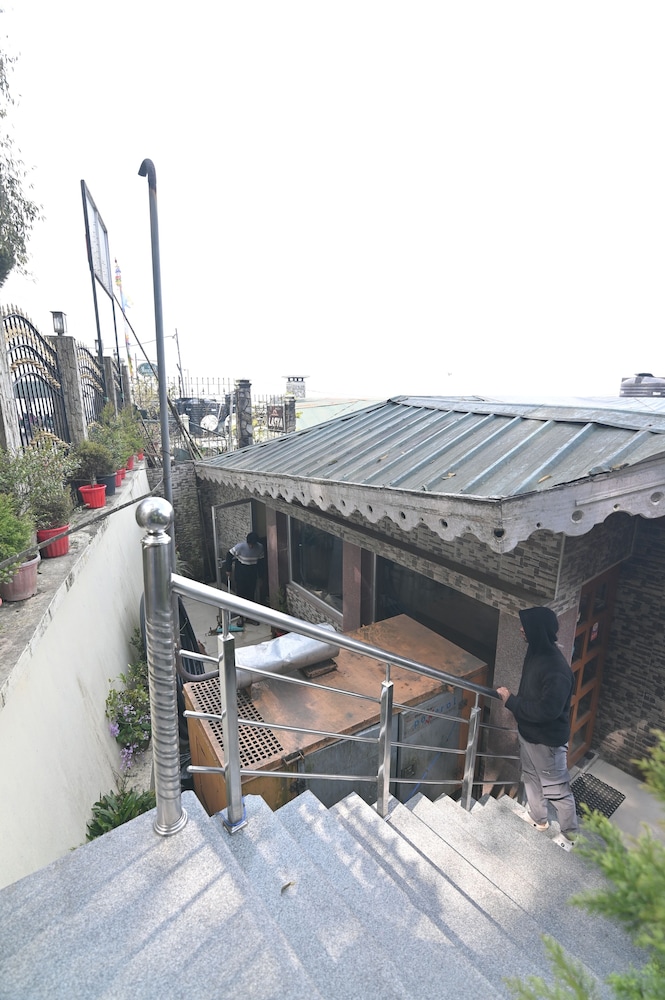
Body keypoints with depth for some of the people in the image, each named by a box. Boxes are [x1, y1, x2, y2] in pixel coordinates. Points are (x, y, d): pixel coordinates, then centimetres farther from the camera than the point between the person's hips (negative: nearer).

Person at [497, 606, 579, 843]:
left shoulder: (557, 669, -34)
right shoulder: (536, 652, -5)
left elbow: (547, 710, -33)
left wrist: (511, 701, -25)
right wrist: (513, 699, 1)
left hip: (547, 739, -9)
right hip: (528, 731, 9)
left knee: (556, 787, 13)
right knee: (531, 776, 27)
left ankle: (570, 832, 36)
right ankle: (538, 818, 49)